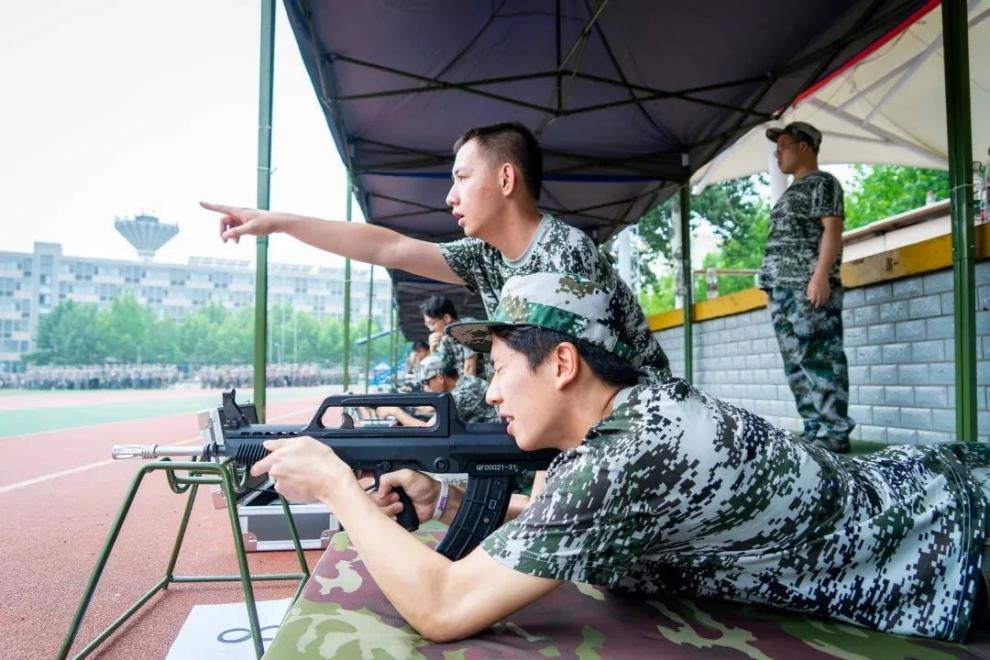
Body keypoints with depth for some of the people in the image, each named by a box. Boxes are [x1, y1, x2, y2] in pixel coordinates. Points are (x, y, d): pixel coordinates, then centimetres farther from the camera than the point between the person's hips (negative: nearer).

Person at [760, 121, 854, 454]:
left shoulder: (822, 183, 1)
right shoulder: (793, 191, 27)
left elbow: (832, 229, -10)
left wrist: (821, 276, -21)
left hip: (809, 287, -9)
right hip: (784, 289, 9)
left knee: (819, 360, -11)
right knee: (797, 364, 7)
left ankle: (833, 433, -9)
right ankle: (815, 430, 11)